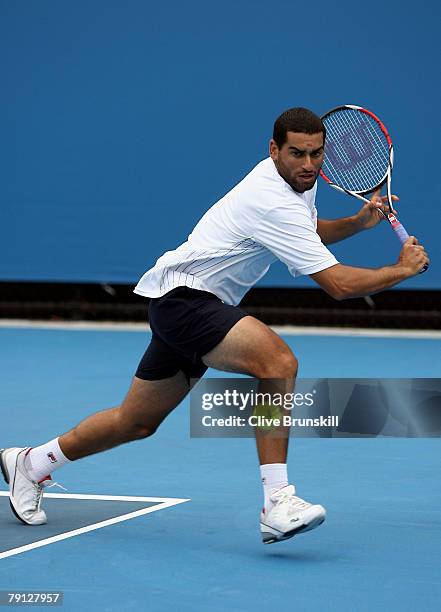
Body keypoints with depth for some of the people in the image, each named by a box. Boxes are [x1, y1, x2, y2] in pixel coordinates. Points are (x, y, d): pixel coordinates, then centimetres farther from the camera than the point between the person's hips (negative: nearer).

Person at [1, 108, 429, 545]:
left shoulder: (299, 181, 6)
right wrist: (402, 269, -14)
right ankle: (276, 503, -33)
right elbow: (338, 284, -27)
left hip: (188, 304, 11)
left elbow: (310, 235, 28)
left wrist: (357, 222, 9)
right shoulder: (276, 203, -25)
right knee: (279, 361, -32)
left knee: (137, 422, 19)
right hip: (182, 296, -11)